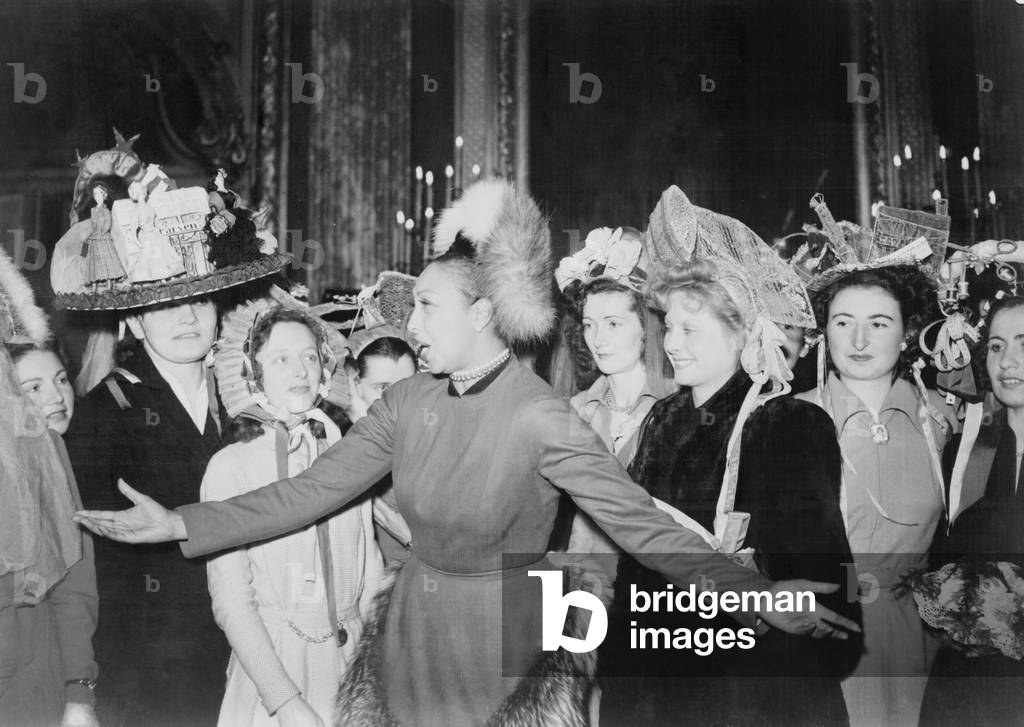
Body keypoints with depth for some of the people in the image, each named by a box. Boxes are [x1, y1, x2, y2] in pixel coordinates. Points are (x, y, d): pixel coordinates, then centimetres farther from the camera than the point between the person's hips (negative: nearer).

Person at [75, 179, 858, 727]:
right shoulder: (407, 404, -3)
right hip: (405, 644, 5)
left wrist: (759, 597, -28)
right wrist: (181, 524, -5)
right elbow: (307, 492, -1)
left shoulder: (542, 421, -18)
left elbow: (642, 524, -19)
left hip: (505, 662, -5)